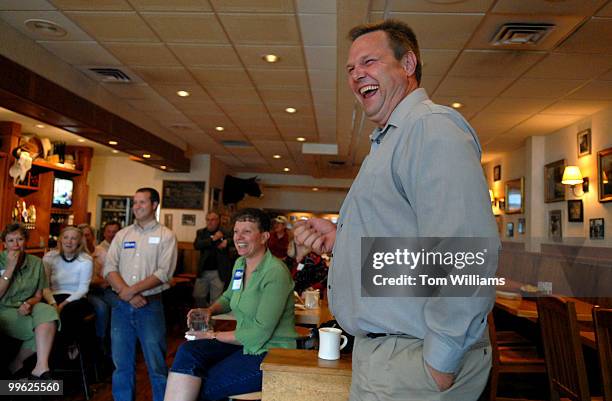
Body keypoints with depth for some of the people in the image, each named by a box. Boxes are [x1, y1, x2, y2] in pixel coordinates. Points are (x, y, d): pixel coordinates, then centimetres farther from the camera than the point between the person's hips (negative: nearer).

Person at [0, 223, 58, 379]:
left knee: (48, 312, -32)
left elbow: (38, 295, 8)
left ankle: (41, 366, -29)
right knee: (44, 329, -26)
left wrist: (29, 303, -16)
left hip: (27, 307, 3)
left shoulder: (36, 263, 4)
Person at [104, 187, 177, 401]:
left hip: (151, 305, -4)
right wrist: (126, 293, -12)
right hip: (121, 306, 4)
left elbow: (164, 273, -10)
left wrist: (133, 290, -15)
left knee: (156, 365, 2)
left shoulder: (166, 236, -1)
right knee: (122, 364, 14)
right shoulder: (122, 235, 11)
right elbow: (109, 268, 2)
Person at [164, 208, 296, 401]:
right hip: (243, 342, 8)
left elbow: (261, 333, -20)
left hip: (271, 352, -7)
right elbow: (229, 297, 26)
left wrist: (213, 335, -12)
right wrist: (210, 310, 4)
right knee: (187, 351, -15)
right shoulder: (240, 264, 7)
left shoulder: (276, 273, -19)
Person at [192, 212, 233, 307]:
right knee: (197, 296, 10)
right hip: (203, 271, 3)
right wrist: (213, 239, -18)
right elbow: (196, 245, -9)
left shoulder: (225, 232, 0)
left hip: (218, 272, -3)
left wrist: (226, 241, -25)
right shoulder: (201, 232, 7)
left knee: (215, 300, 3)